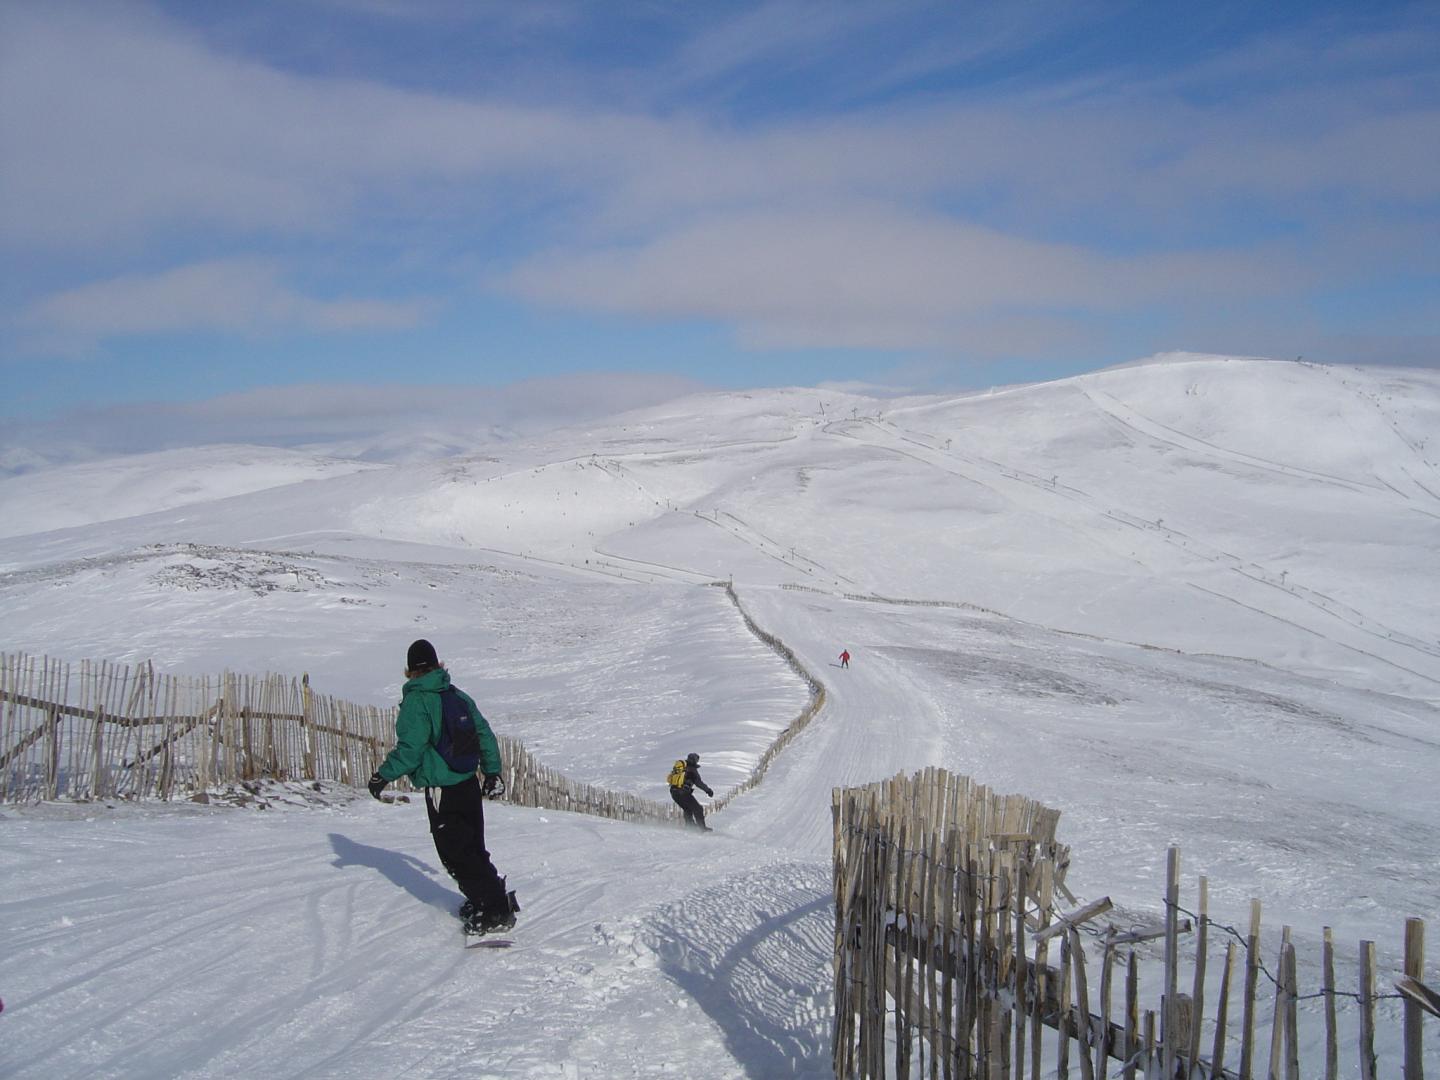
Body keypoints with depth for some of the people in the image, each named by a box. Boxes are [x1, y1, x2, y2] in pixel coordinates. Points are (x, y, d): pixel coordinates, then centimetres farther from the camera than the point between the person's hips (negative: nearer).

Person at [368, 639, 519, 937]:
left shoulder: (416, 701, -12)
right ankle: (496, 899, 24)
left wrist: (383, 775, -5)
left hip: (442, 791, -7)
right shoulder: (459, 696, 8)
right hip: (469, 785, 7)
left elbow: (410, 749, -18)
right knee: (473, 848, 19)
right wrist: (492, 771, 23)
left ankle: (494, 912, -2)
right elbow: (485, 734, 12)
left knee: (456, 855, 0)